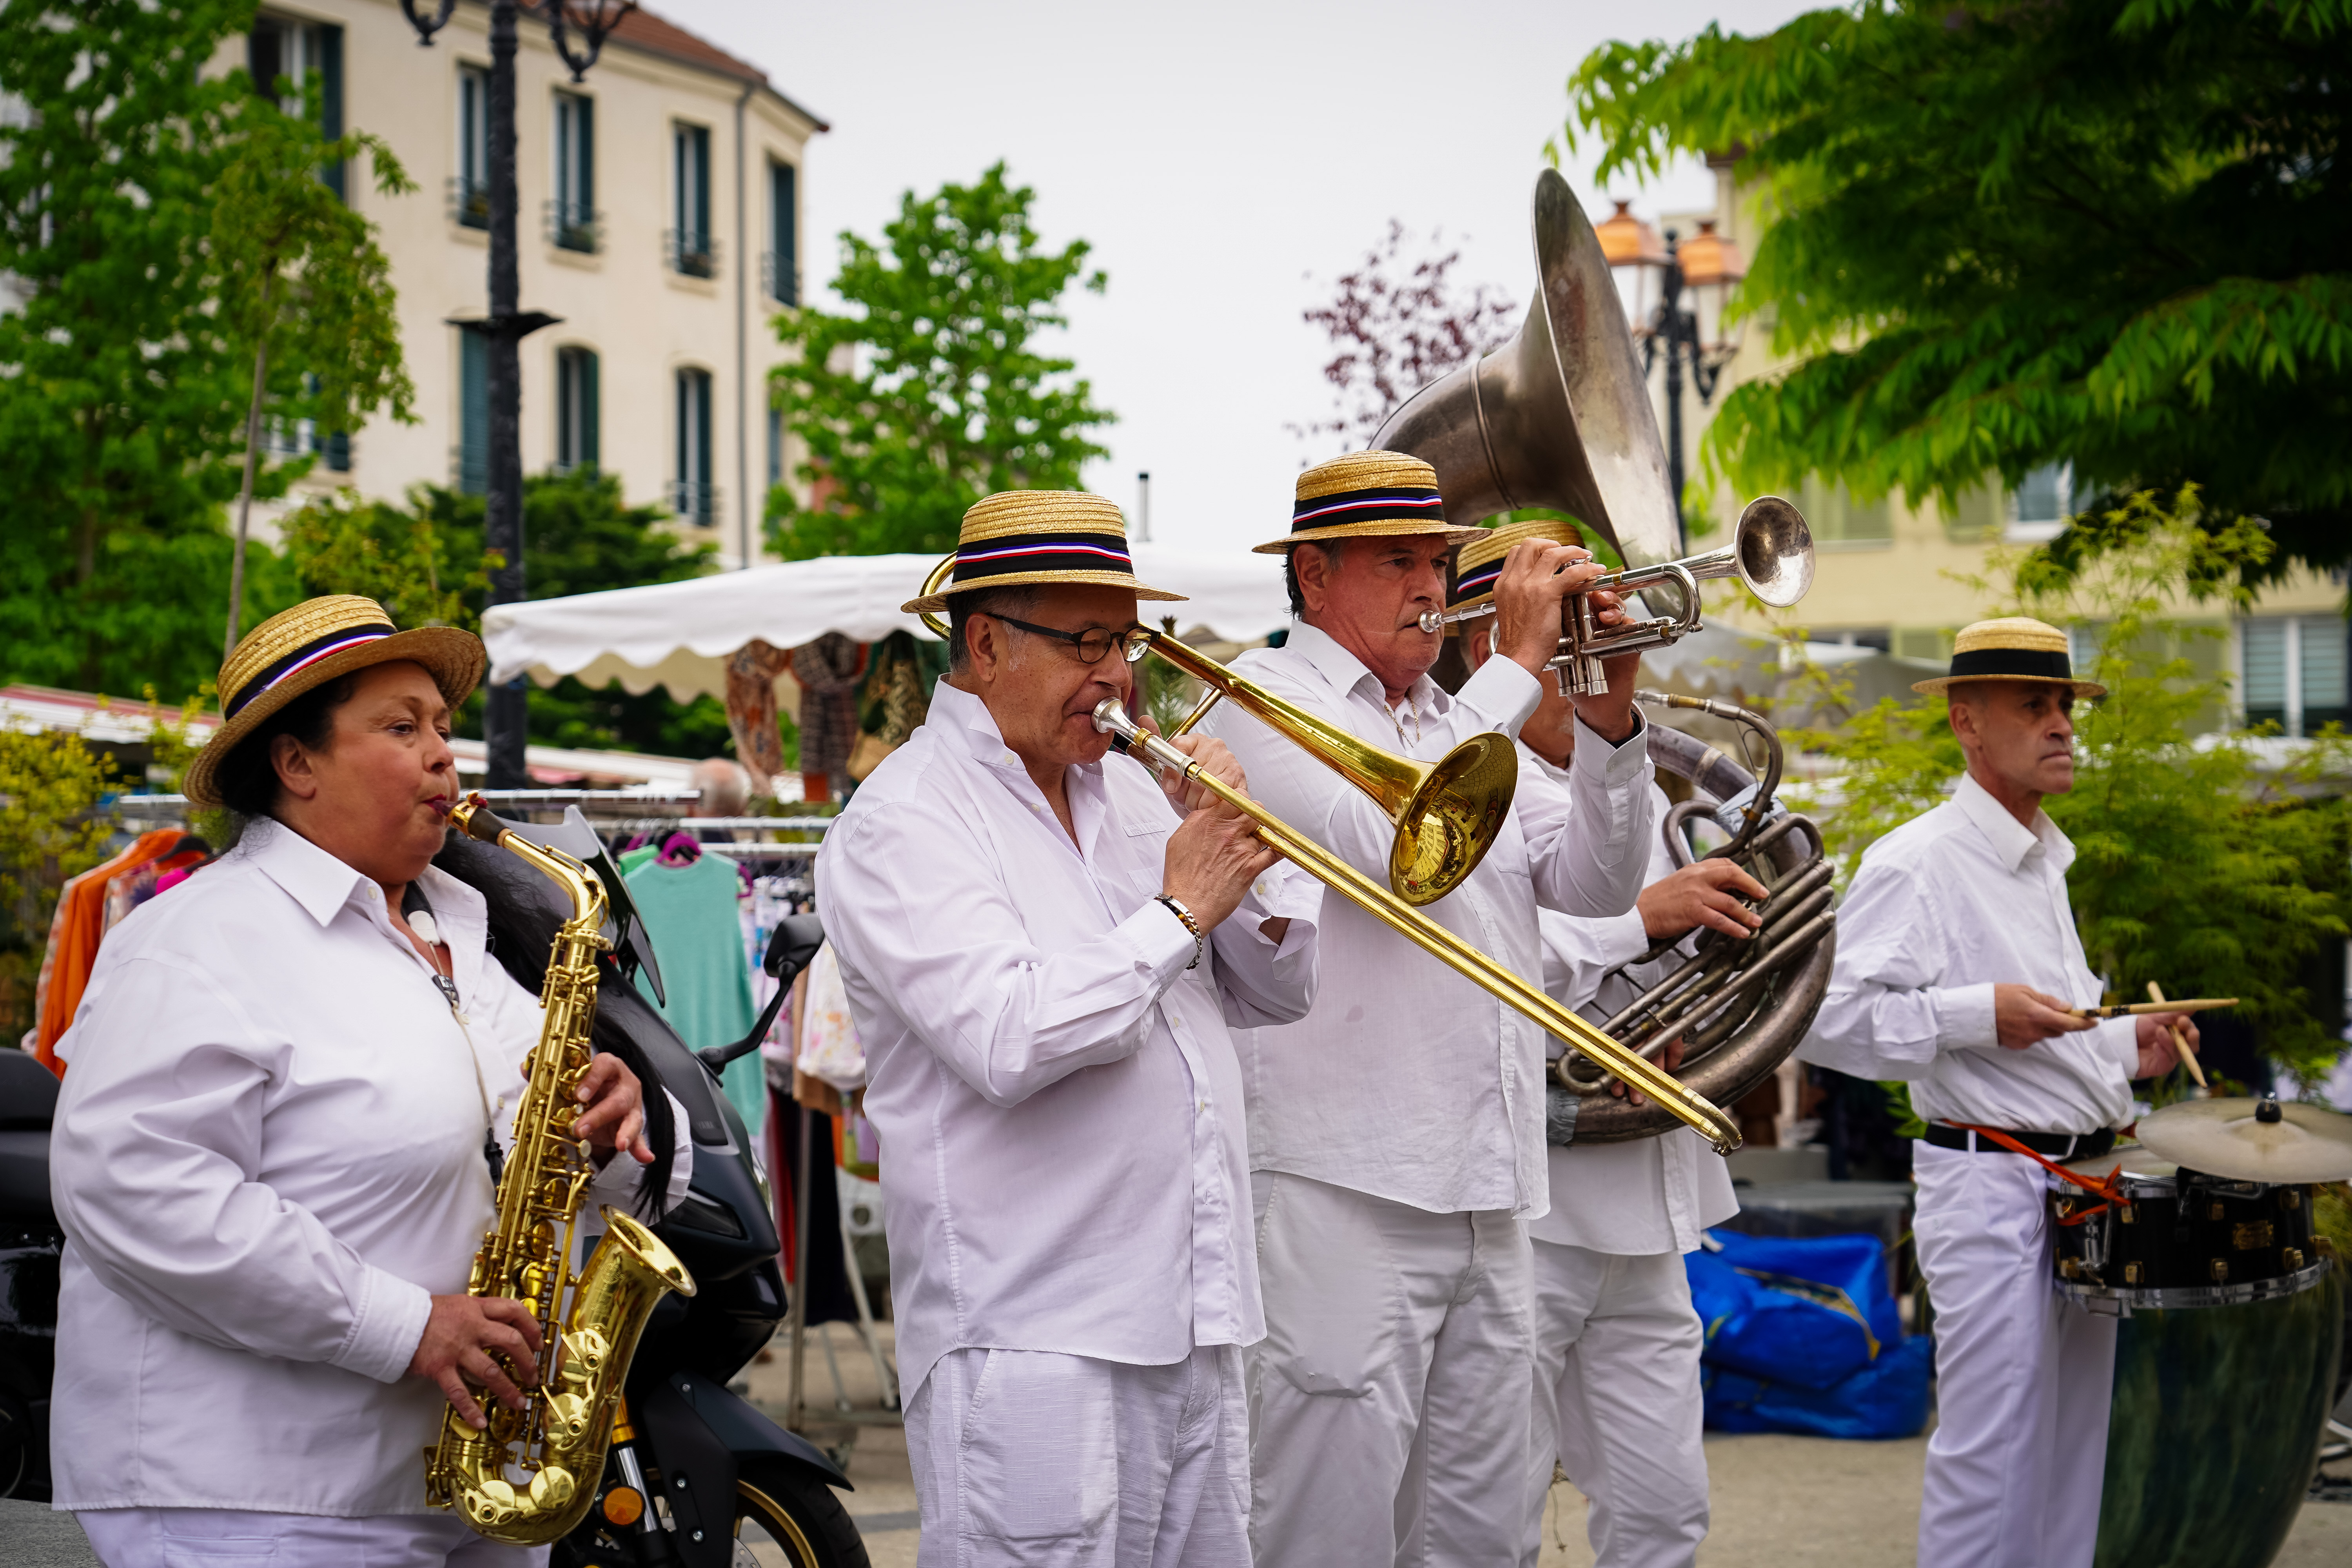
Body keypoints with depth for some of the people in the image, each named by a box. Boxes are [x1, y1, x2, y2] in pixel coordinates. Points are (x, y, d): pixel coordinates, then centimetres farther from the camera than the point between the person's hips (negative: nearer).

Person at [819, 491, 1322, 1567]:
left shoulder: (1129, 789, 16)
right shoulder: (905, 821, -8)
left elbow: (1277, 993, 18)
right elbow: (1007, 1043, -22)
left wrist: (1246, 858, -1)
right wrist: (1179, 911, -14)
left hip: (1192, 1319, 8)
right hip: (1032, 1339, -8)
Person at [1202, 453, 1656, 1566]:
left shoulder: (1463, 723, 22)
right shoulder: (1267, 701, -2)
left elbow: (1595, 881, 15)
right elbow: (1396, 844, -20)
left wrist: (1609, 722, 0)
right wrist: (1519, 662, -13)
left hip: (1486, 1197, 8)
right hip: (1344, 1185, -8)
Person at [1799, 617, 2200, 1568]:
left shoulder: (2047, 863, 18)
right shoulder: (1916, 863, -11)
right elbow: (1824, 1018, -19)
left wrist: (2123, 1047, 14)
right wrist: (1977, 1015, -23)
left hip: (2083, 1185, 9)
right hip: (1992, 1190, -9)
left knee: (2076, 1448, 12)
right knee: (1990, 1456, -7)